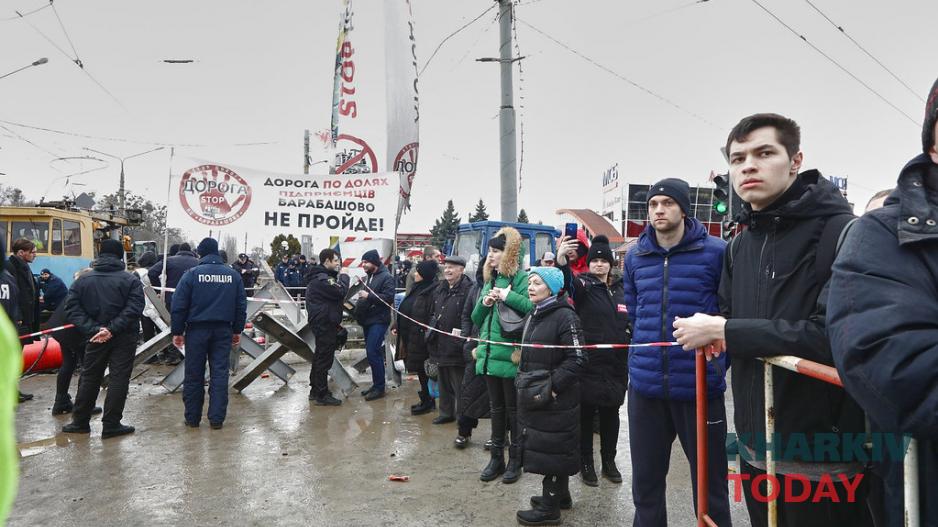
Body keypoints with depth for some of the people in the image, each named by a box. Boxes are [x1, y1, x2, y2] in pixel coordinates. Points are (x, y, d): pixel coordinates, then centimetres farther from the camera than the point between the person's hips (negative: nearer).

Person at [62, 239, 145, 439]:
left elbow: (73, 309, -5)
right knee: (118, 378, 2)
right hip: (124, 338, -3)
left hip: (95, 337, 3)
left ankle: (80, 422, 25)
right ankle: (111, 425, 4)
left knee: (89, 377, 16)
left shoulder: (82, 280, 4)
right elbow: (133, 309, -18)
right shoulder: (130, 280, -7)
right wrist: (112, 328, -18)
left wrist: (93, 329, -11)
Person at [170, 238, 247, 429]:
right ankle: (216, 418, 7)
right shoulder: (233, 275, 4)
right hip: (223, 330, 2)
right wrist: (237, 330, 15)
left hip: (197, 329, -2)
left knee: (194, 375, 8)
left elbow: (179, 305, -6)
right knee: (220, 374, 6)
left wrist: (177, 331, 2)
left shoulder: (192, 274, -5)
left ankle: (192, 418, 16)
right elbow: (241, 306, 8)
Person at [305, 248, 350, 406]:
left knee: (320, 356, 19)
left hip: (321, 322, 11)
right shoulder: (322, 279, -19)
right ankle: (322, 395, 1)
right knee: (325, 358, -5)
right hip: (325, 323, -11)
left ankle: (315, 390, 29)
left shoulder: (318, 276, 16)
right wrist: (344, 277, -9)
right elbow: (341, 292, -27)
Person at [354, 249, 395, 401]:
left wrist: (368, 296, -22)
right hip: (368, 320, 9)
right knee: (373, 353, 13)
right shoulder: (370, 277, 18)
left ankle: (379, 388, -5)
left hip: (379, 321, -9)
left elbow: (389, 297, -22)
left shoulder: (386, 277, -10)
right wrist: (360, 300, 13)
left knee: (373, 352, -13)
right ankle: (376, 385, 21)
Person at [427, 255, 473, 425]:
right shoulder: (440, 290, 13)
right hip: (440, 345, 8)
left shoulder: (468, 289, -14)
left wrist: (463, 339, -21)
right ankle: (446, 412, 31)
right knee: (444, 381, 18)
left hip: (456, 346, -8)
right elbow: (432, 313, 22)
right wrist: (431, 332, 15)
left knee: (458, 384, 1)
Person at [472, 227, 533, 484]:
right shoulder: (489, 280, 14)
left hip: (511, 355, -7)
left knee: (513, 409, 6)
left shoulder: (521, 278, -8)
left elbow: (533, 308, -23)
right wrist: (484, 303, -4)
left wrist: (508, 296, -24)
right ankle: (497, 457, 26)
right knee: (496, 407, 15)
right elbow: (476, 319, 15)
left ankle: (515, 460, 19)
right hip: (489, 354, 7)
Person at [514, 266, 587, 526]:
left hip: (555, 399, -9)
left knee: (552, 449, 0)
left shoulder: (565, 316, -15)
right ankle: (560, 494, 33)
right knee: (548, 447, 18)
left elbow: (577, 360, -20)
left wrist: (553, 385, -22)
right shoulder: (535, 315, 13)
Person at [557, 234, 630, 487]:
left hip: (616, 364, 5)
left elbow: (629, 323, 20)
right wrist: (562, 261, -51)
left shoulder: (620, 288, 10)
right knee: (586, 413, 5)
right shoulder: (584, 285, -5)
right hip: (589, 363, -4)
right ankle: (586, 464, 19)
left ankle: (609, 461, 30)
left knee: (611, 413, 14)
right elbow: (569, 282, -30)